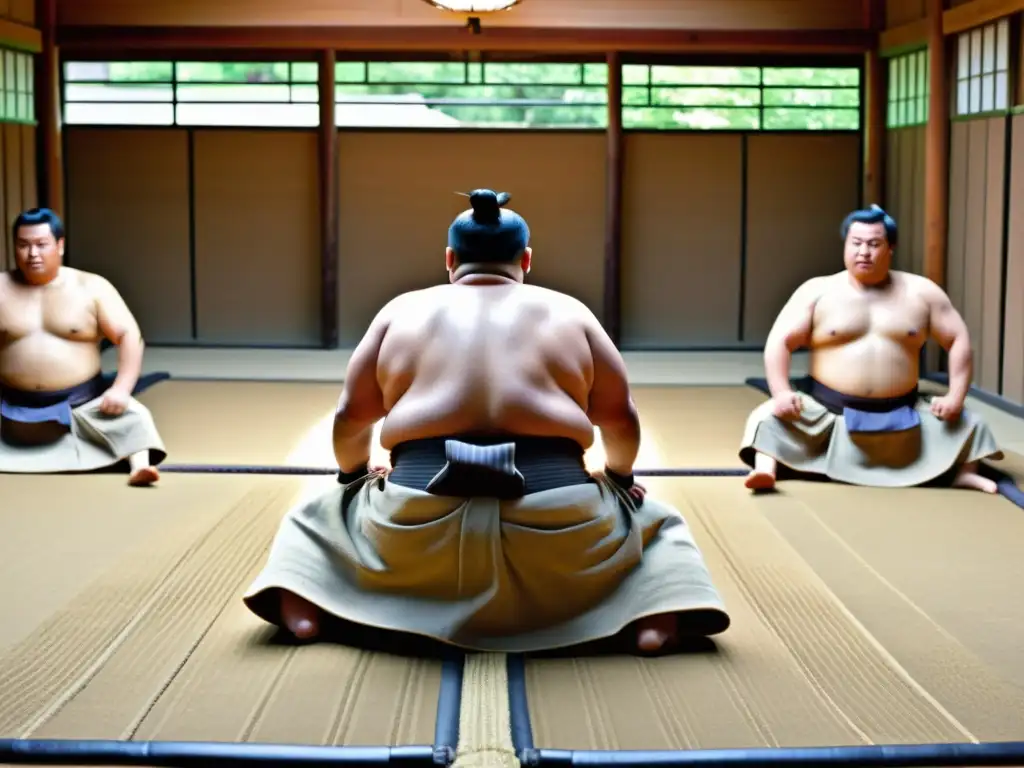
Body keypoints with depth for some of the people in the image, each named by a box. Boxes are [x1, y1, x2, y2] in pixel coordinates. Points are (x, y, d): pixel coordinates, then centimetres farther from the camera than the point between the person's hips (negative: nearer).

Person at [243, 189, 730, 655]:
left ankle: (303, 607, -2)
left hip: (419, 521, 1)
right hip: (554, 519, -1)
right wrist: (620, 476, 37)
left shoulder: (403, 310, 17)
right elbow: (621, 417, 17)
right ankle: (655, 620, -5)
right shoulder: (567, 311, 17)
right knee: (657, 522, 27)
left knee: (318, 515, 30)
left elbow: (350, 417, 19)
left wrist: (353, 474, 39)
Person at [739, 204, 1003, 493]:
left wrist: (956, 396, -6)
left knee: (965, 423, -9)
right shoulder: (817, 291, -1)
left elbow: (959, 340, 7)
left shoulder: (921, 292, 5)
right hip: (827, 411, -2)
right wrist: (782, 393, -20)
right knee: (769, 418, -24)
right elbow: (779, 342, -5)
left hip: (901, 415, 2)